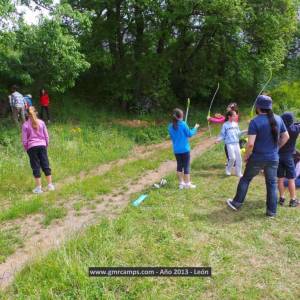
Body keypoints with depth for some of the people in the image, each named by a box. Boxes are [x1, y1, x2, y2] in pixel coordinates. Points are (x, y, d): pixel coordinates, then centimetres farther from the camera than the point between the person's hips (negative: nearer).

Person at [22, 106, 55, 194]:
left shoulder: (25, 125, -3)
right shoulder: (41, 122, 3)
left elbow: (24, 140, -2)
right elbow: (46, 136, 5)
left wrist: (26, 149, 11)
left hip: (31, 147, -2)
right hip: (42, 145, 2)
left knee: (36, 167, 3)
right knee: (46, 165, 8)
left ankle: (38, 188, 7)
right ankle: (50, 185, 12)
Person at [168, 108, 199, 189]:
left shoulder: (170, 126, 1)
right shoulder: (183, 124, -14)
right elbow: (189, 134, -4)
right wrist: (195, 128, 11)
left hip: (176, 150, 5)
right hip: (185, 149, -5)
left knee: (179, 166, 14)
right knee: (186, 166, 4)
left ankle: (181, 183, 19)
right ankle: (187, 184, 10)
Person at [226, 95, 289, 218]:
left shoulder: (255, 122, -16)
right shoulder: (278, 119, 1)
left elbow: (250, 144, -21)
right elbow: (286, 137, 11)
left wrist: (246, 156, -6)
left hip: (257, 158, -4)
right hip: (273, 159, 4)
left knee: (245, 179, 14)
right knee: (272, 183, 13)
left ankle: (237, 203, 24)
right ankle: (272, 211, 17)